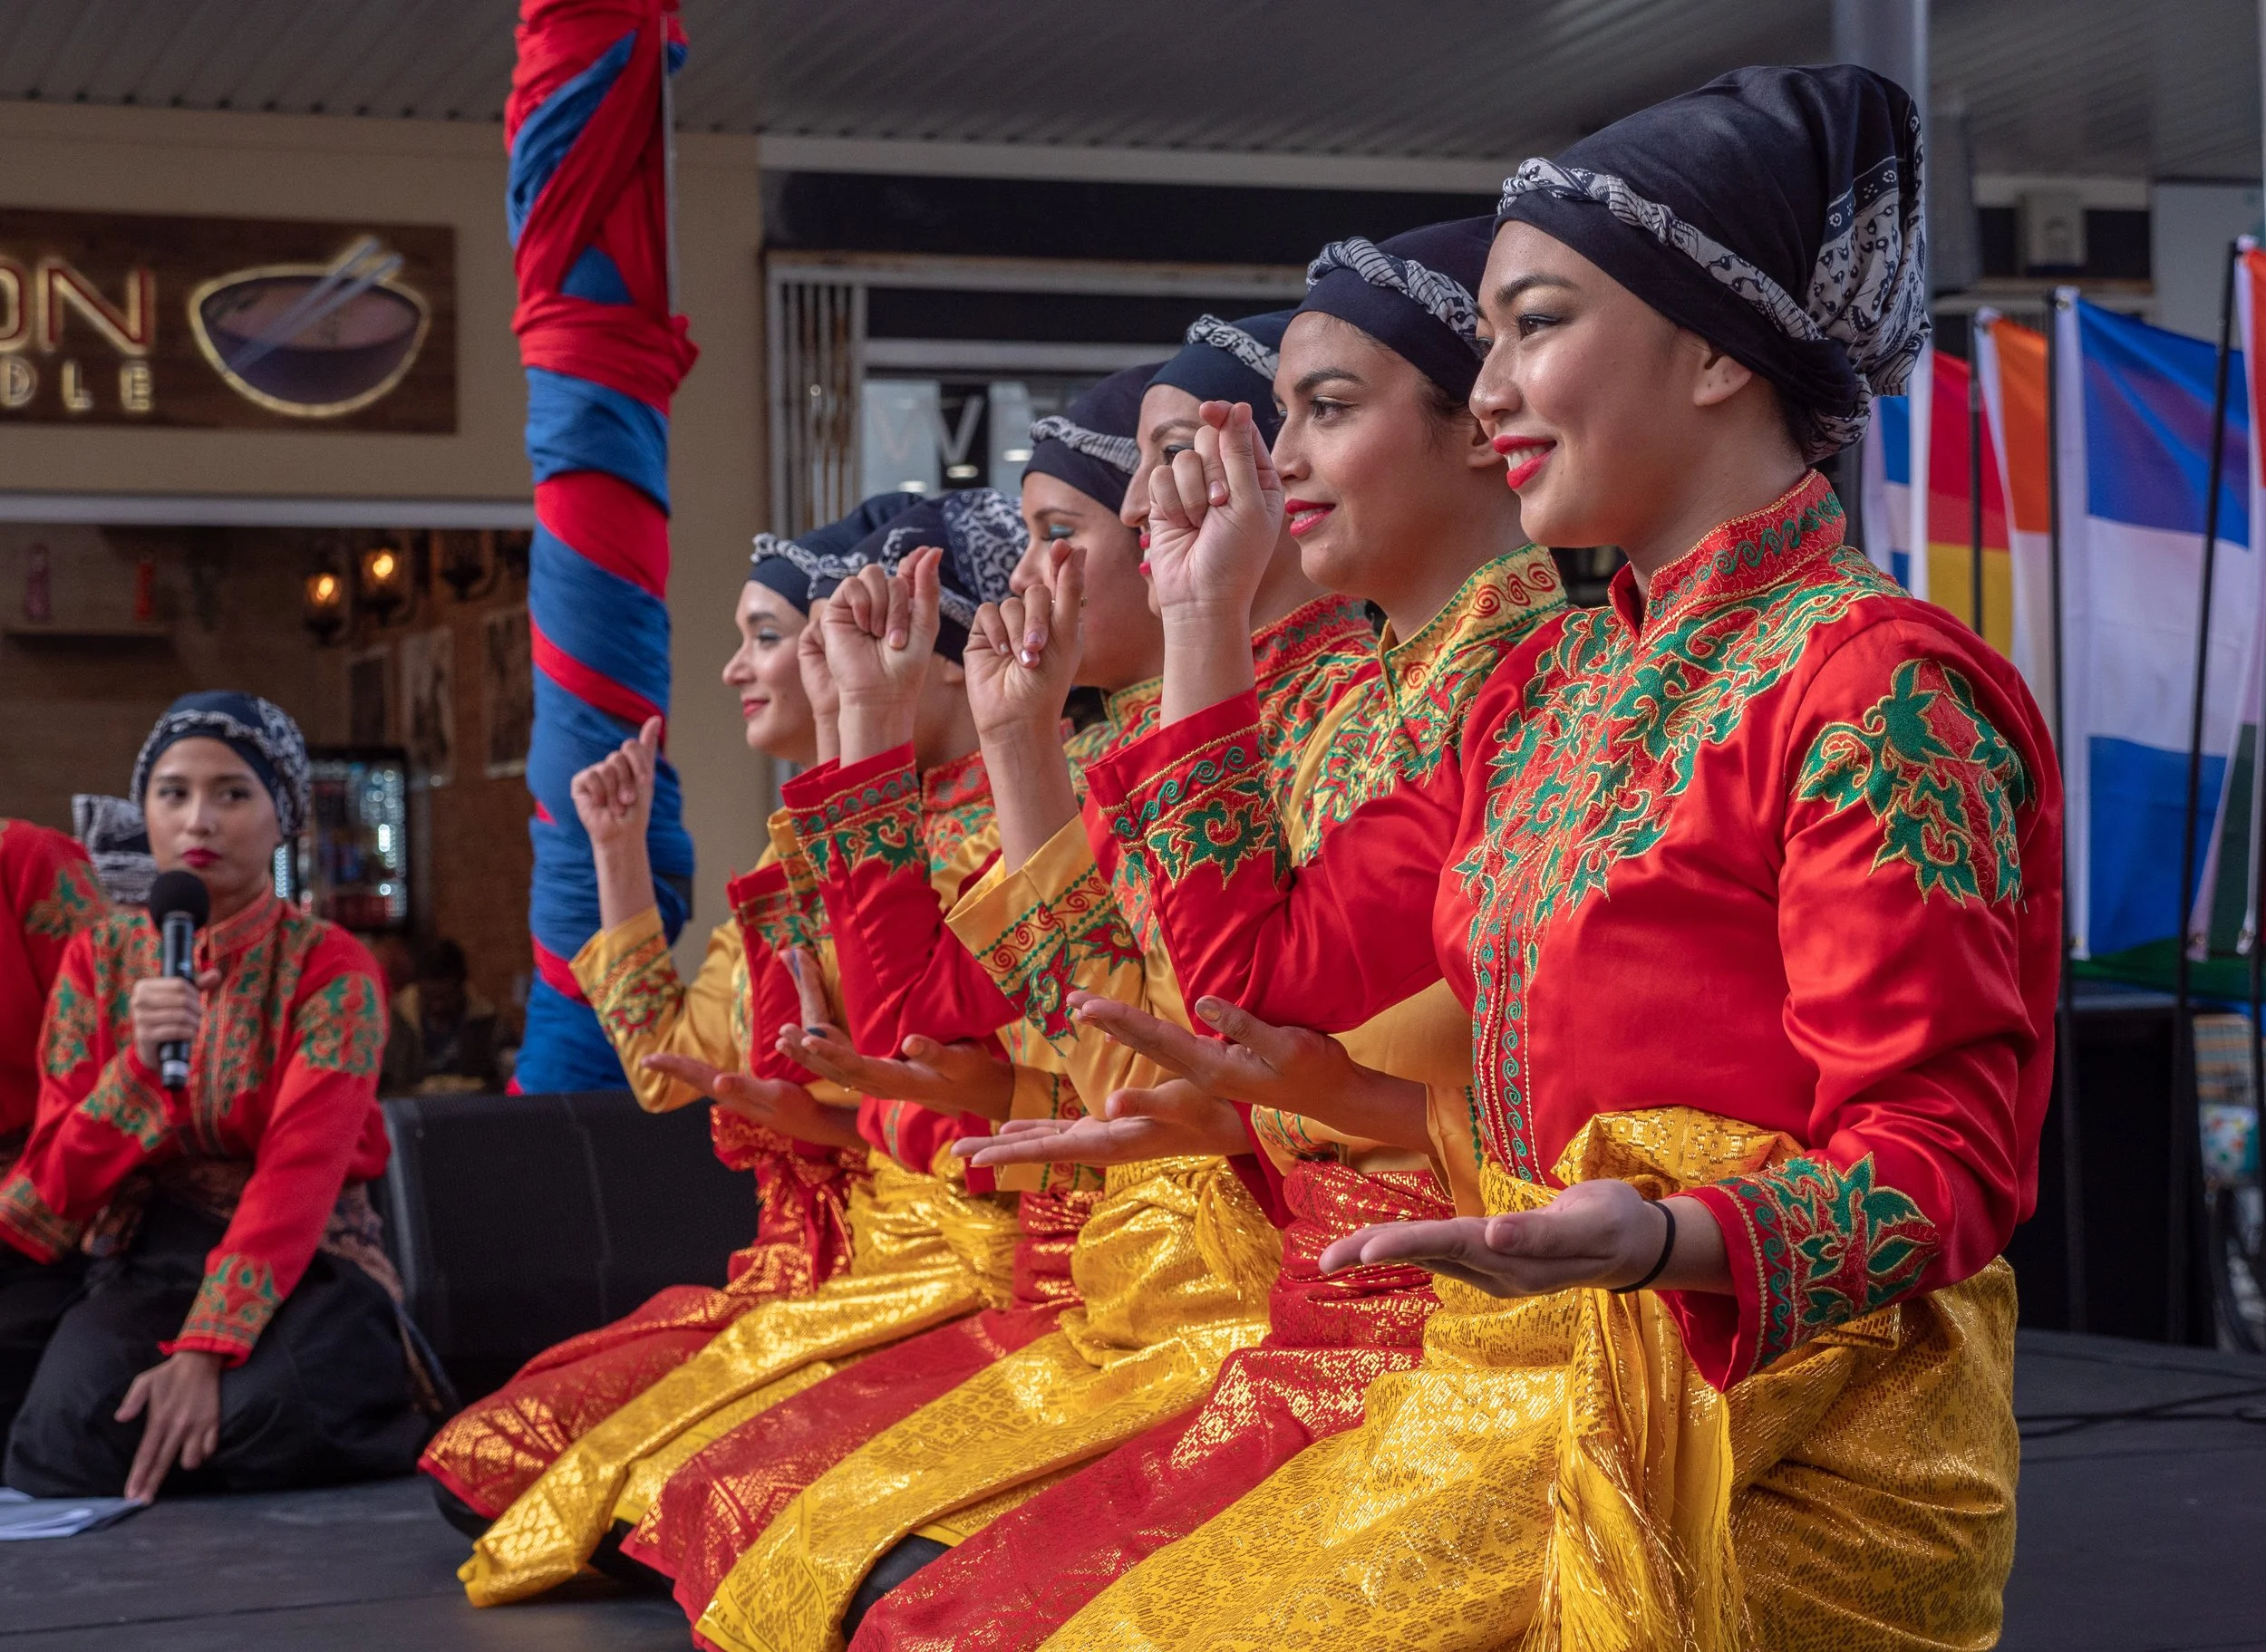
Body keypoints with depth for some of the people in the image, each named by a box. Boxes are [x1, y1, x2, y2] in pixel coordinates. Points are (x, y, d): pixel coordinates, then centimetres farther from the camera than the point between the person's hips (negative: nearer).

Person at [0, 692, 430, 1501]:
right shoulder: (100, 959, 6)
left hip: (304, 1256, -2)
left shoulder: (327, 966, -5)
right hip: (143, 1259, 2)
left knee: (262, 1415, -35)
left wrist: (205, 1351, -31)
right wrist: (140, 1065, -20)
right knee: (68, 1429, -30)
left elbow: (299, 1174, -17)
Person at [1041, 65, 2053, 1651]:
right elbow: (1264, 960, 17)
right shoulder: (1554, 684, 15)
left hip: (1767, 1451, -8)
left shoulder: (1870, 684, -12)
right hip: (1532, 1392, 8)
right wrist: (1201, 616, 18)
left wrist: (1667, 1245, -35)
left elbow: (1942, 1162, -16)